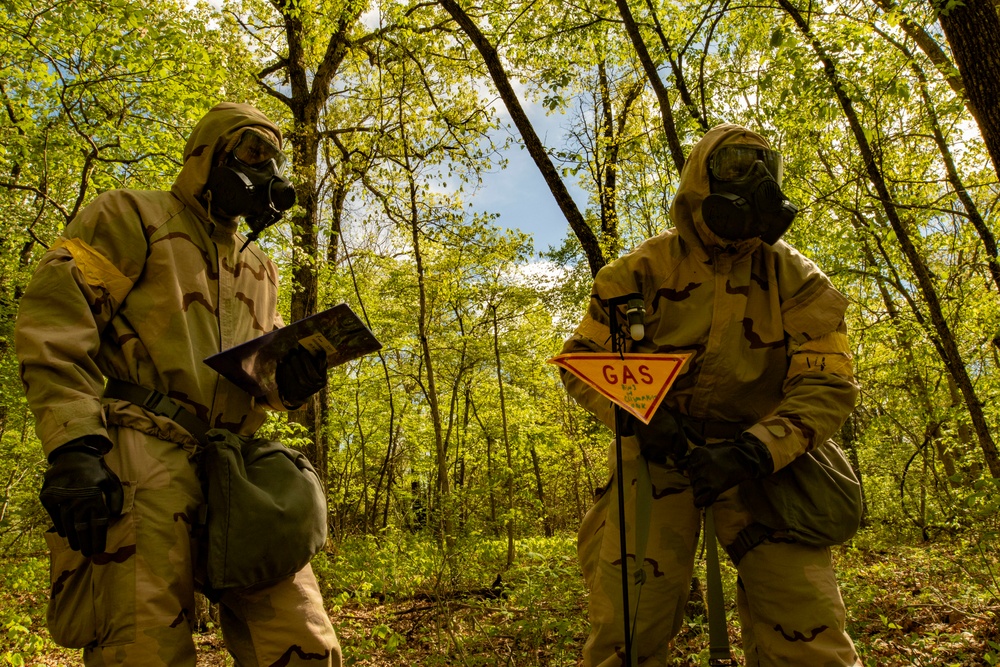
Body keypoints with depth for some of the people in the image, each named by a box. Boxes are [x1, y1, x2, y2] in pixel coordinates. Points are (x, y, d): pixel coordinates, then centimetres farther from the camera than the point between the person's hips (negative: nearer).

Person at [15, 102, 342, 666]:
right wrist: (74, 444, -17)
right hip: (147, 460, -5)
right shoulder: (133, 217, 9)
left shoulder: (259, 266, 27)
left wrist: (293, 380, 3)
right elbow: (55, 325, -5)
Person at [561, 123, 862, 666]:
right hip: (658, 451, 0)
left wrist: (755, 449, -26)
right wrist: (635, 413, -21)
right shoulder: (646, 270, -5)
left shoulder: (795, 280, -3)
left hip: (754, 454, 1)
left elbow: (826, 385, -9)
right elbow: (581, 360, -2)